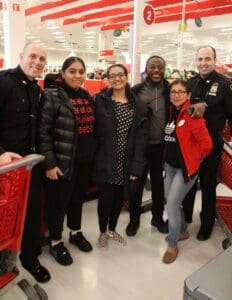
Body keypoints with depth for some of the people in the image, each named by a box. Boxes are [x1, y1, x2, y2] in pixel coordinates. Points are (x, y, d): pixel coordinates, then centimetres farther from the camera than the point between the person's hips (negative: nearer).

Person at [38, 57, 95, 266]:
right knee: (59, 202, 8)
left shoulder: (87, 96, 9)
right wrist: (49, 163, -17)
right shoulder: (52, 95, -12)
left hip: (85, 160, 6)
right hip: (63, 162, -6)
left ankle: (76, 232, 41)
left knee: (78, 198, 20)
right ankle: (56, 242, 28)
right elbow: (43, 132, -15)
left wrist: (93, 154, 14)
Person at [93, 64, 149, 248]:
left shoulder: (137, 103, 4)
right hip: (106, 160, -3)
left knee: (120, 197, 15)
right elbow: (94, 131, -7)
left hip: (126, 162, 3)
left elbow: (141, 136, -1)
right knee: (106, 197, 4)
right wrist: (93, 158, -13)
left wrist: (137, 165, -8)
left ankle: (112, 229, 40)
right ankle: (103, 232, 30)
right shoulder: (100, 100, -4)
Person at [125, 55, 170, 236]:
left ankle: (158, 217, 35)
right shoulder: (136, 90, -3)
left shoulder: (169, 90, 1)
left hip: (161, 145, 2)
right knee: (137, 183, 9)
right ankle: (134, 219, 28)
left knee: (158, 182, 16)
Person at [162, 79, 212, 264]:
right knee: (171, 201, 17)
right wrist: (168, 159, 11)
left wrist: (194, 159, -6)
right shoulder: (172, 112, 5)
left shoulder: (191, 114, -18)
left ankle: (172, 246, 13)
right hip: (171, 165, 8)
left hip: (186, 167, -8)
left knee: (172, 204, -6)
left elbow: (206, 143, -20)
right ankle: (183, 231, 41)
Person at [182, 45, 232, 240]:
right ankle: (185, 216, 37)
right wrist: (196, 107, -14)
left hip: (212, 142, -4)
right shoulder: (190, 83, 3)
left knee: (208, 184, 10)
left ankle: (207, 223, 30)